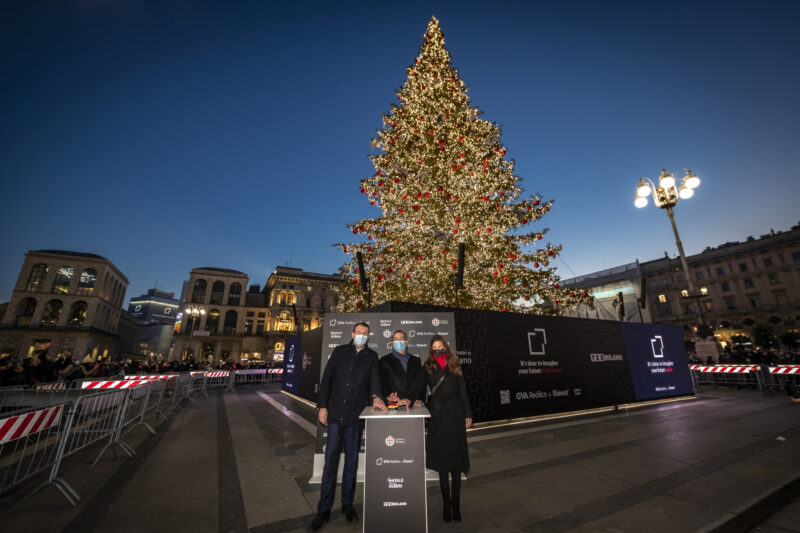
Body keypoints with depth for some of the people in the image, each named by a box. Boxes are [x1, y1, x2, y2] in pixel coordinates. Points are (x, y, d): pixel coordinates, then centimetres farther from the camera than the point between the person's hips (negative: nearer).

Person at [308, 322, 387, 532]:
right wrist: (322, 406, -2)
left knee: (352, 462, 13)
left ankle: (347, 504, 30)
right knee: (330, 462, 5)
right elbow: (326, 378, 4)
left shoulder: (372, 356, 5)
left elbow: (374, 378, -10)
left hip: (356, 417, 1)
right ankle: (324, 510, 20)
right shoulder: (339, 351, 5)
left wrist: (376, 396, -30)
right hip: (335, 414, 0)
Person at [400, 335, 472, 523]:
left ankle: (456, 504, 16)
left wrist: (468, 414, 6)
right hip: (438, 416, 0)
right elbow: (419, 384, -8)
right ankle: (447, 504, 20)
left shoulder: (454, 366, 8)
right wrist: (410, 398, -26)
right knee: (441, 460, 7)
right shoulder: (427, 367, 6)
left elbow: (463, 391, 9)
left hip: (455, 415, 0)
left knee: (456, 458, 3)